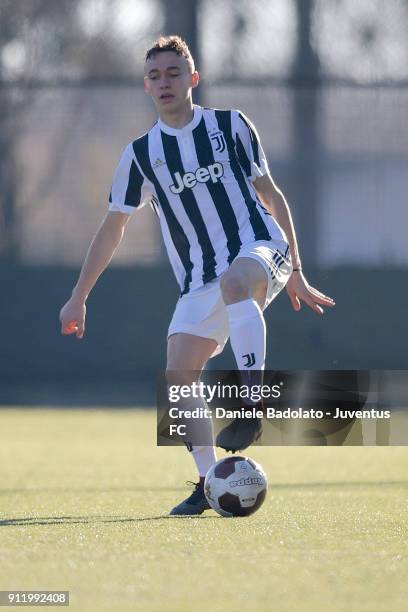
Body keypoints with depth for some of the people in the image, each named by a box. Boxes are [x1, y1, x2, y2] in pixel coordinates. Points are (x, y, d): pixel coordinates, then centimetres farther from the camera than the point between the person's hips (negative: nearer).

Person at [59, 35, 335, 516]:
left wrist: (295, 272, 9)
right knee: (179, 373, -13)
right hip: (200, 281, 4)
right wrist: (79, 296, 13)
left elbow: (271, 195, 10)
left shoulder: (230, 126, 5)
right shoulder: (141, 154, 8)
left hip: (260, 249, -4)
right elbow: (113, 225, 15)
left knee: (235, 280, -40)